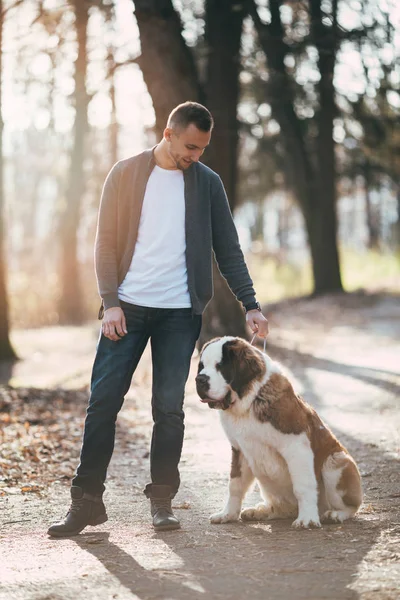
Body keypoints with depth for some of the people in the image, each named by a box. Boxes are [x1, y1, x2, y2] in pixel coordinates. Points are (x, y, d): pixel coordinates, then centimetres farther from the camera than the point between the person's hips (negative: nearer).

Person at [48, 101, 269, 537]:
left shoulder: (207, 183, 6)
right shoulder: (126, 174, 2)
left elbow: (228, 250, 9)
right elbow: (106, 242, 1)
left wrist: (251, 305, 0)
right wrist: (110, 302, -9)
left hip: (180, 312, 1)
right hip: (127, 307, -1)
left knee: (169, 407, 0)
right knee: (103, 400, -4)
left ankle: (161, 500, 10)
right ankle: (87, 500, 3)